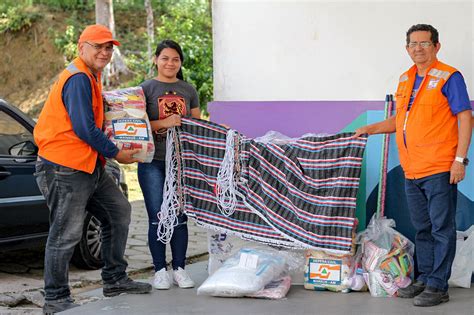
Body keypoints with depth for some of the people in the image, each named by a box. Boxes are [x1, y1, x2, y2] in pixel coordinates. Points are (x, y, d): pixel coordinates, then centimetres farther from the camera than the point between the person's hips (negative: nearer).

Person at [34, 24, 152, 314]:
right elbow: (84, 128, -21)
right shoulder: (78, 79, -16)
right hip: (65, 168, -11)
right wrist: (116, 153, -11)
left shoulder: (90, 78, 18)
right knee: (66, 234, -5)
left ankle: (115, 280, 25)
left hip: (89, 165, 11)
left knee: (119, 211, 15)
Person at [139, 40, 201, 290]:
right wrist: (163, 123, -18)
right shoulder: (146, 89, 2)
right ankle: (160, 270, 8)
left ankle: (179, 269, 13)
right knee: (157, 218, -1)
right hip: (153, 163, -3)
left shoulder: (188, 90, 12)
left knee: (180, 217, 5)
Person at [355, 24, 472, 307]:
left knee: (442, 228, -3)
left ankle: (438, 286, 2)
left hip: (440, 169, -7)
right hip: (412, 171, 7)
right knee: (422, 228, 15)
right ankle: (424, 279, 24)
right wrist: (372, 128, 14)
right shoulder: (405, 79, 16)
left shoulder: (449, 77, -6)